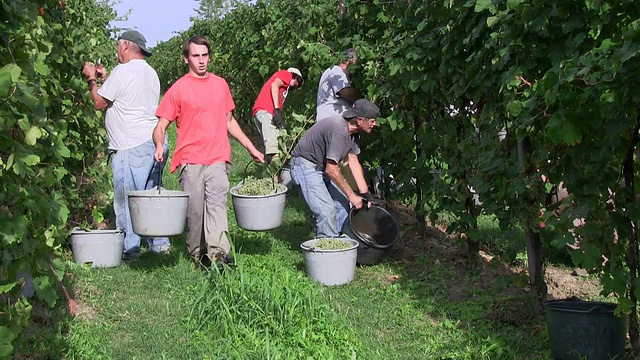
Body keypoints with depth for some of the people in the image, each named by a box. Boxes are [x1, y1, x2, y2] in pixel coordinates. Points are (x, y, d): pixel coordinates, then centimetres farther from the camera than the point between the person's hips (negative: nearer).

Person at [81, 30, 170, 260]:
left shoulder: (123, 71, -8)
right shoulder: (150, 73, 19)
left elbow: (99, 103, -4)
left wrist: (92, 79, 12)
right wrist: (105, 79, 27)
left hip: (131, 146, -9)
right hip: (155, 141, 9)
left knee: (126, 198, -3)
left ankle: (129, 248, 0)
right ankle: (159, 242, 17)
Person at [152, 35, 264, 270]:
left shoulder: (220, 84, 16)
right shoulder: (178, 89, 4)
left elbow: (229, 121, 26)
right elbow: (161, 125, 3)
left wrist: (251, 148, 25)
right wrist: (159, 146, -18)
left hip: (217, 159, 2)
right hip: (189, 161, -1)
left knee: (216, 203, -16)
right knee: (194, 210, -1)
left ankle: (219, 253, -27)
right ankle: (198, 254, 13)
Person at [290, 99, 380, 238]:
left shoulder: (352, 130, 0)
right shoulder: (339, 131, -30)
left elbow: (354, 162, 5)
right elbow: (331, 170, -27)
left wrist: (365, 193, 1)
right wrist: (351, 195, -18)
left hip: (321, 166, 10)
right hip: (305, 165, -10)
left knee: (342, 204, 6)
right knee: (327, 211, -18)